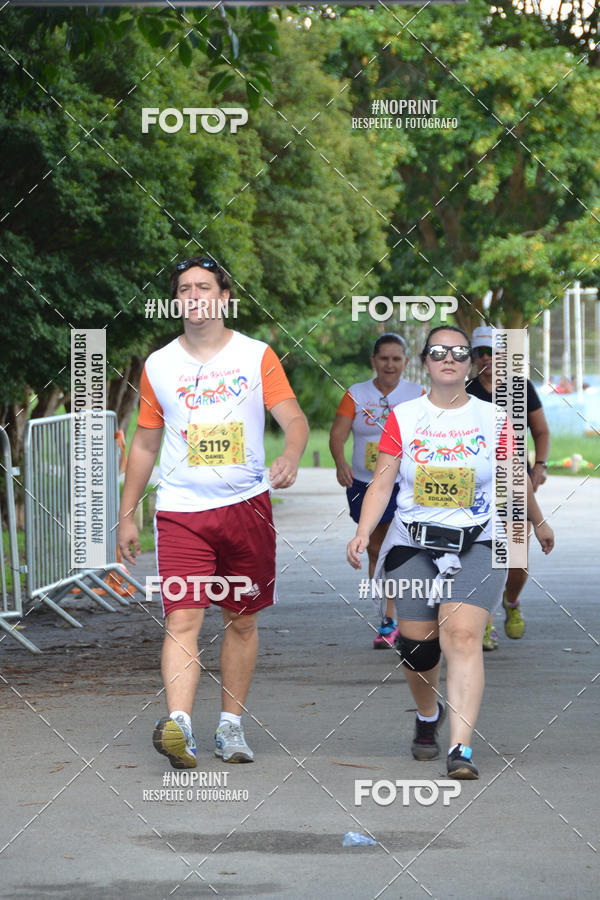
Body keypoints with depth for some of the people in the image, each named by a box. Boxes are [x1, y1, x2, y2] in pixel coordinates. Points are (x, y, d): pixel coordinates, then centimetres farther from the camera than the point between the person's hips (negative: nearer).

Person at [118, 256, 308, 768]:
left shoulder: (257, 356, 3)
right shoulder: (158, 366, 8)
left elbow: (294, 419, -4)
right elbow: (145, 444, 15)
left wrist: (291, 457, -27)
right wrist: (127, 515, 14)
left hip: (247, 505, 0)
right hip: (181, 510, 0)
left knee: (242, 621, 7)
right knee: (182, 620, -15)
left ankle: (231, 725, 18)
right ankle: (178, 725, -28)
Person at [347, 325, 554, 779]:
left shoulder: (493, 419, 4)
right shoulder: (403, 417, 4)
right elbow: (382, 482, 1)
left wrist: (538, 522, 29)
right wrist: (363, 533, -12)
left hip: (477, 545, -1)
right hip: (413, 545, 1)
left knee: (462, 635, -19)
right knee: (416, 642, 2)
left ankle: (461, 750, -24)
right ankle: (428, 716, 36)